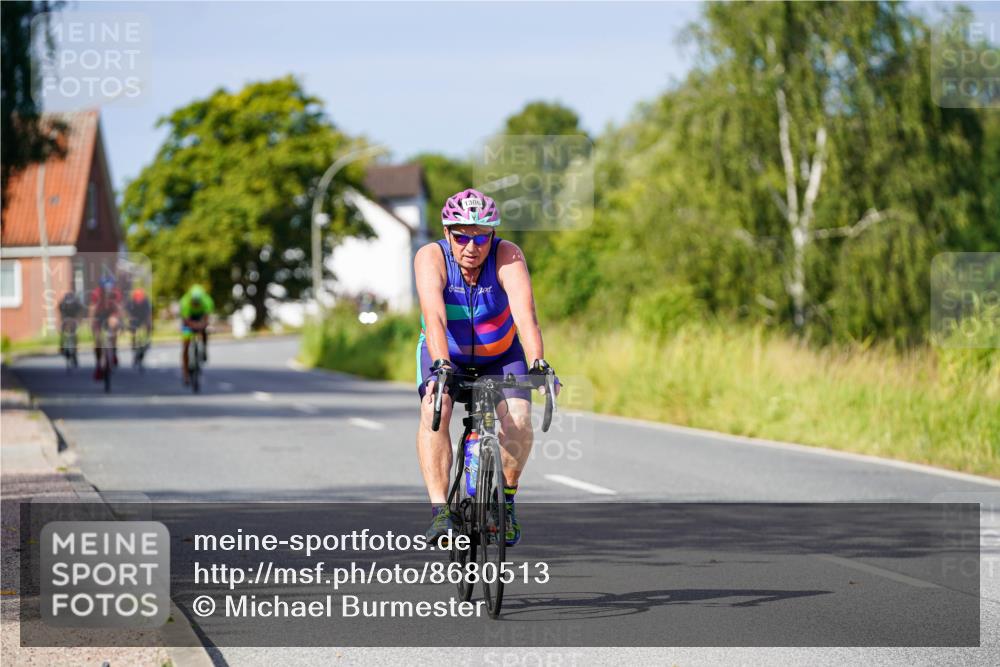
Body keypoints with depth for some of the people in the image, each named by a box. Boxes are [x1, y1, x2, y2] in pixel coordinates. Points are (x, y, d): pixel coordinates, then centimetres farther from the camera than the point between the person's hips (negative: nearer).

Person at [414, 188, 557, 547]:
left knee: (518, 420, -23)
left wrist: (538, 362, -56)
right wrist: (441, 365, -58)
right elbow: (433, 315, -42)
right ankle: (440, 511, -25)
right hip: (446, 354, 0)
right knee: (434, 412, -28)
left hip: (500, 354, 0)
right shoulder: (431, 258, -27)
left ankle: (506, 501, 2)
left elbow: (525, 312, -40)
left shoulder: (508, 256, -27)